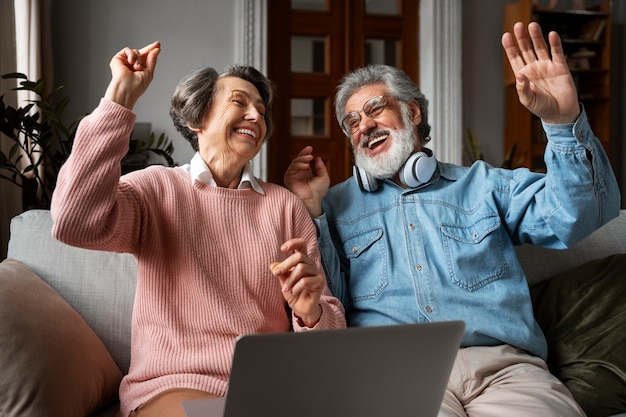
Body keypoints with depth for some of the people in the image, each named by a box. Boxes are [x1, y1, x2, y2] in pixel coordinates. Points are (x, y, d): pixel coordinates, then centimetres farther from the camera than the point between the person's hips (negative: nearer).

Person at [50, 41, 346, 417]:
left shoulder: (286, 205, 11)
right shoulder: (156, 188, 5)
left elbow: (330, 325, 8)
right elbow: (76, 224, -18)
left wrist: (311, 311, -17)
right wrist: (121, 95, -13)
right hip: (173, 385, -3)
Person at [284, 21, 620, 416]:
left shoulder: (482, 184, 18)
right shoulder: (339, 203, 19)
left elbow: (579, 215, 4)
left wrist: (564, 121, -11)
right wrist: (310, 210, 1)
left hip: (503, 367, 1)